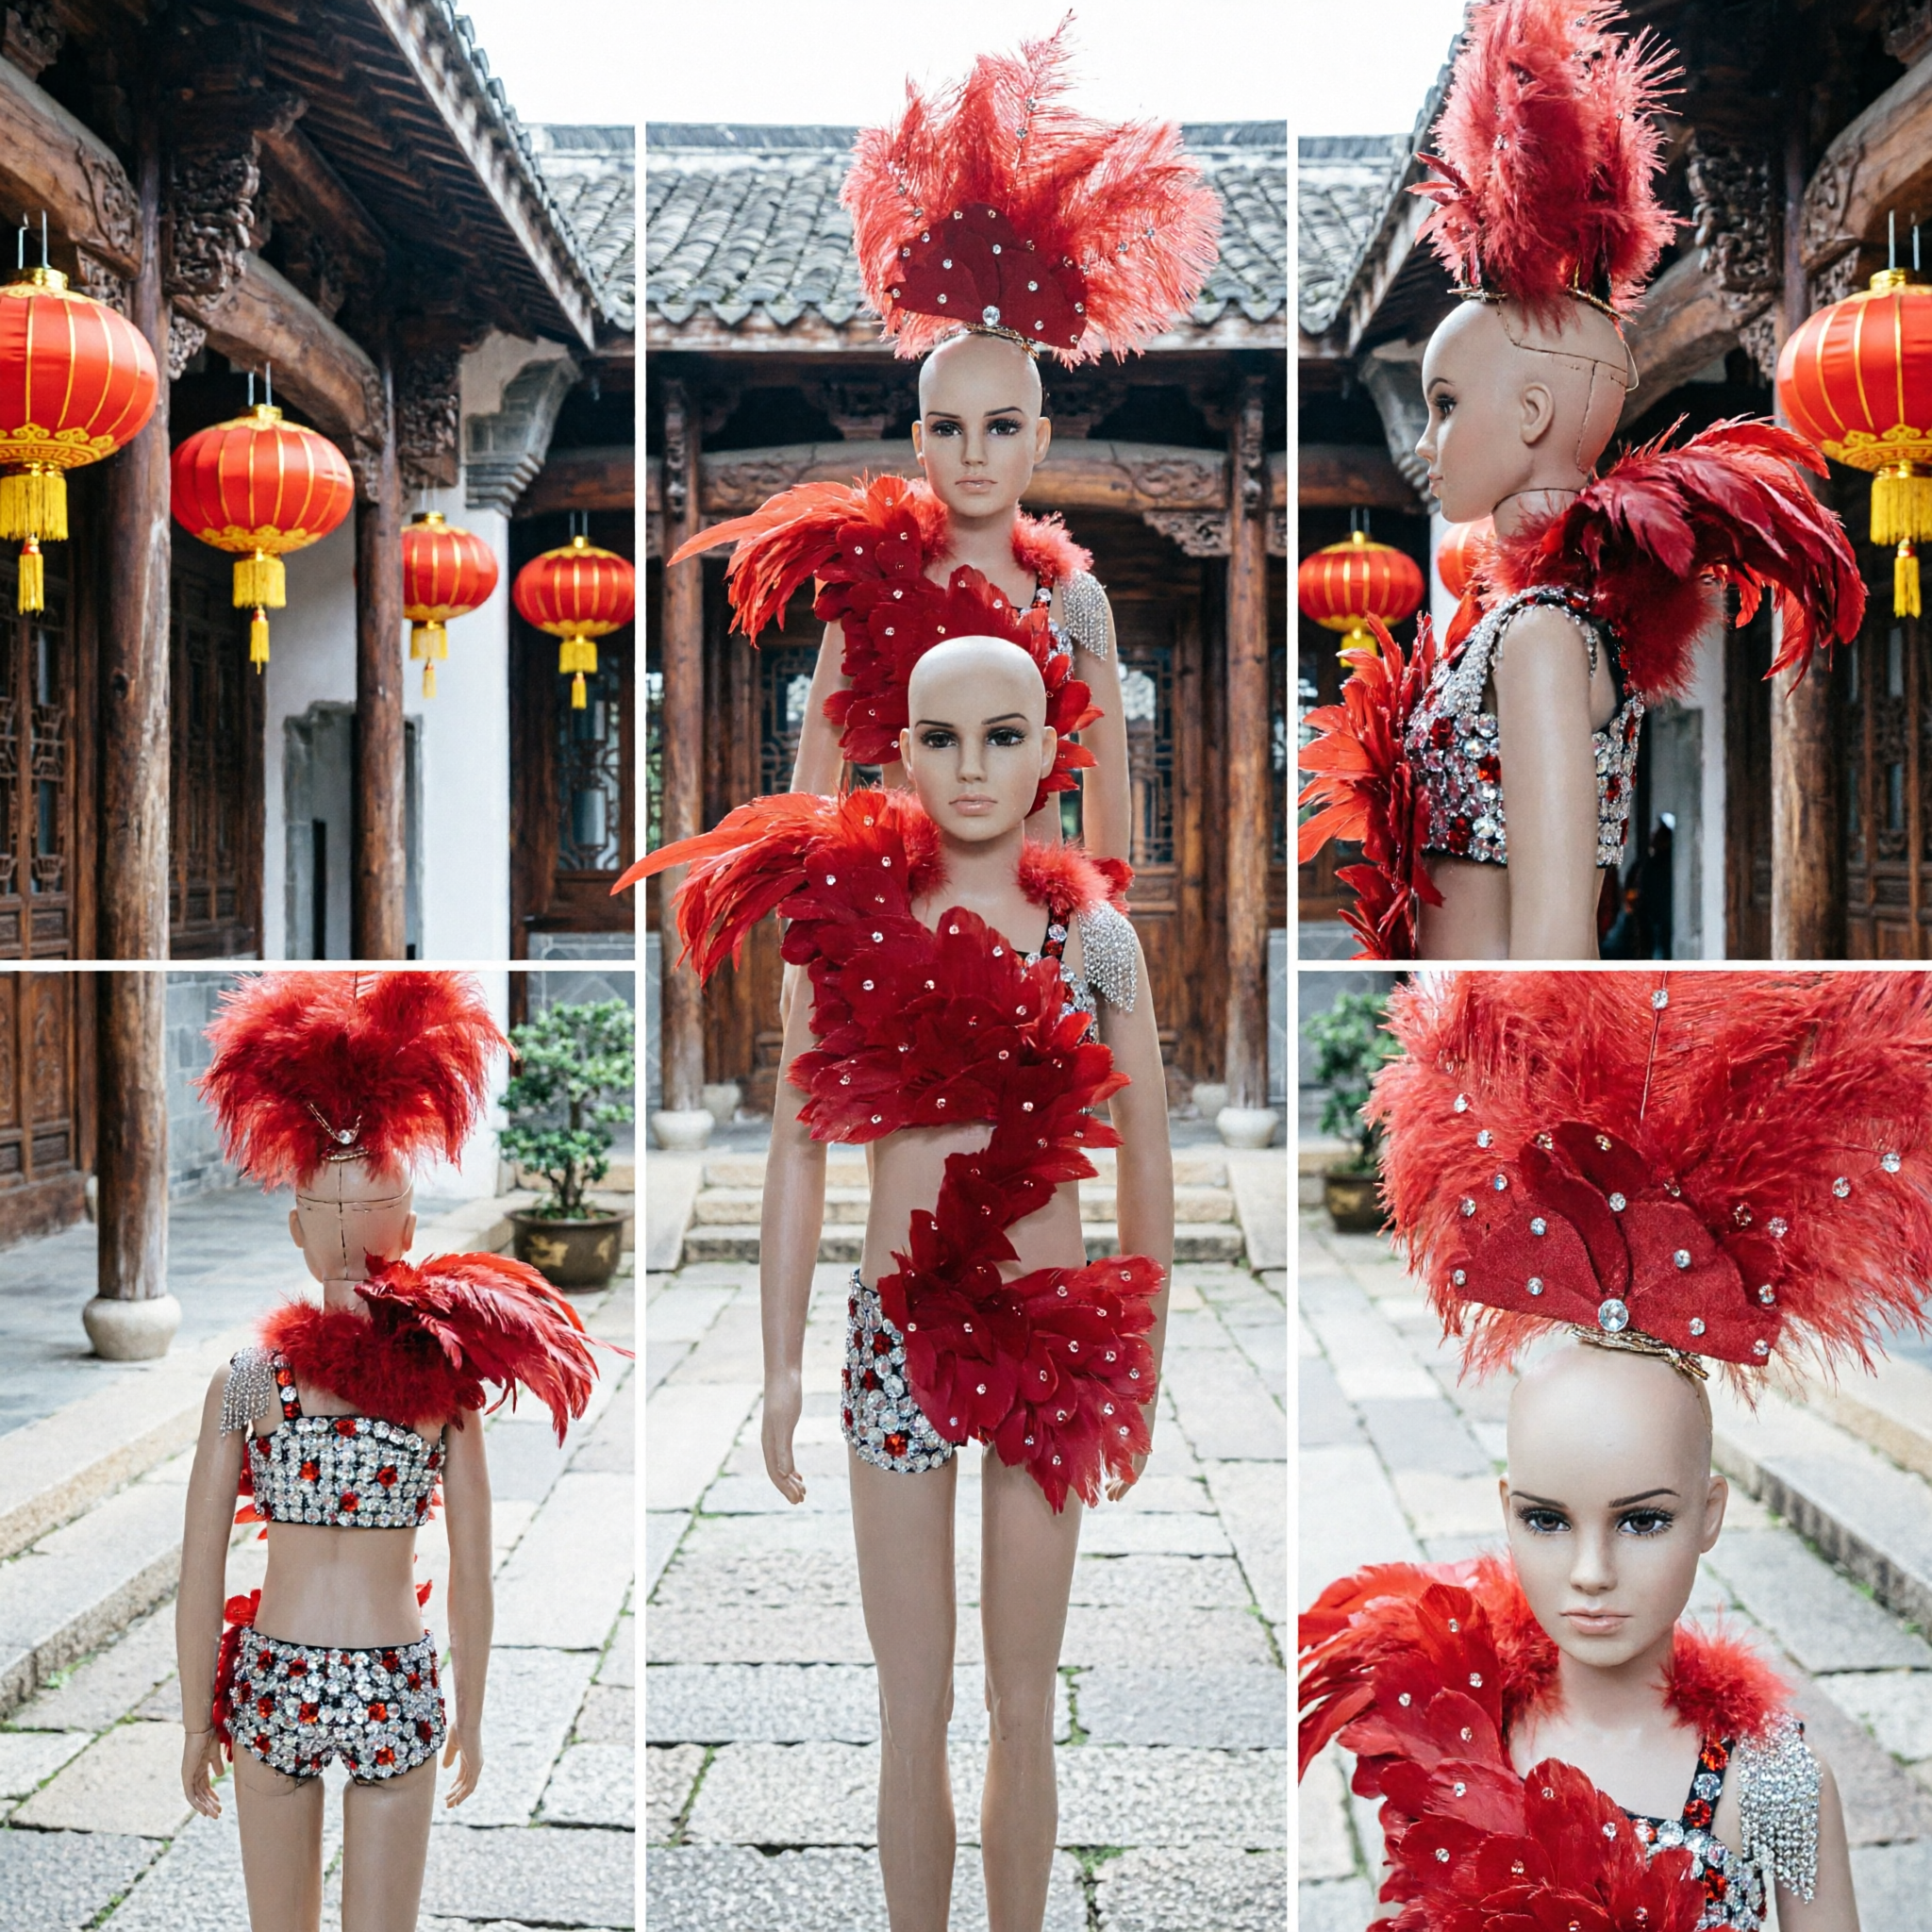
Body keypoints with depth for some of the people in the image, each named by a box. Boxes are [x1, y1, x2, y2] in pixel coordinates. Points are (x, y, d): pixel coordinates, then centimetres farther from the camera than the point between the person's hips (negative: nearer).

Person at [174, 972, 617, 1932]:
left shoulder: (242, 1381, -7)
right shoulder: (447, 1380, -7)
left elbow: (198, 1579, -5)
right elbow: (472, 1573, -4)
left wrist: (197, 1725, 7)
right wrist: (471, 1716, 9)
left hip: (273, 1689, 0)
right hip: (396, 1694, 0)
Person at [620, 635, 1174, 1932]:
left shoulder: (1097, 933, 1)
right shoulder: (848, 910, -2)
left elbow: (1147, 1160, 8)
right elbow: (798, 1147, 1)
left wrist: (1142, 1362, 8)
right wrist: (783, 1364, 0)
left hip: (1055, 1338, 1)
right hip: (900, 1335, -1)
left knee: (1026, 1703, 9)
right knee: (914, 1705, 6)